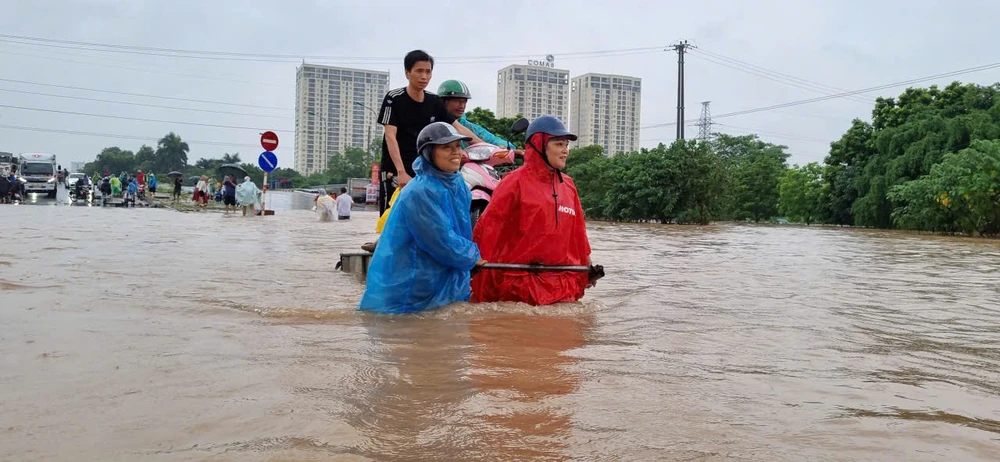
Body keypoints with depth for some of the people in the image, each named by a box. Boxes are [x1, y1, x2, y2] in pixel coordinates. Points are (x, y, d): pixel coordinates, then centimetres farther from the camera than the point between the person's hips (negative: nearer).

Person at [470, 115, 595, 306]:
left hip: (563, 283, 6)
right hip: (521, 283, -5)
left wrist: (587, 266, 19)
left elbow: (577, 230, 17)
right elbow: (489, 228, -8)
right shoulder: (516, 182, -7)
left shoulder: (568, 185, 11)